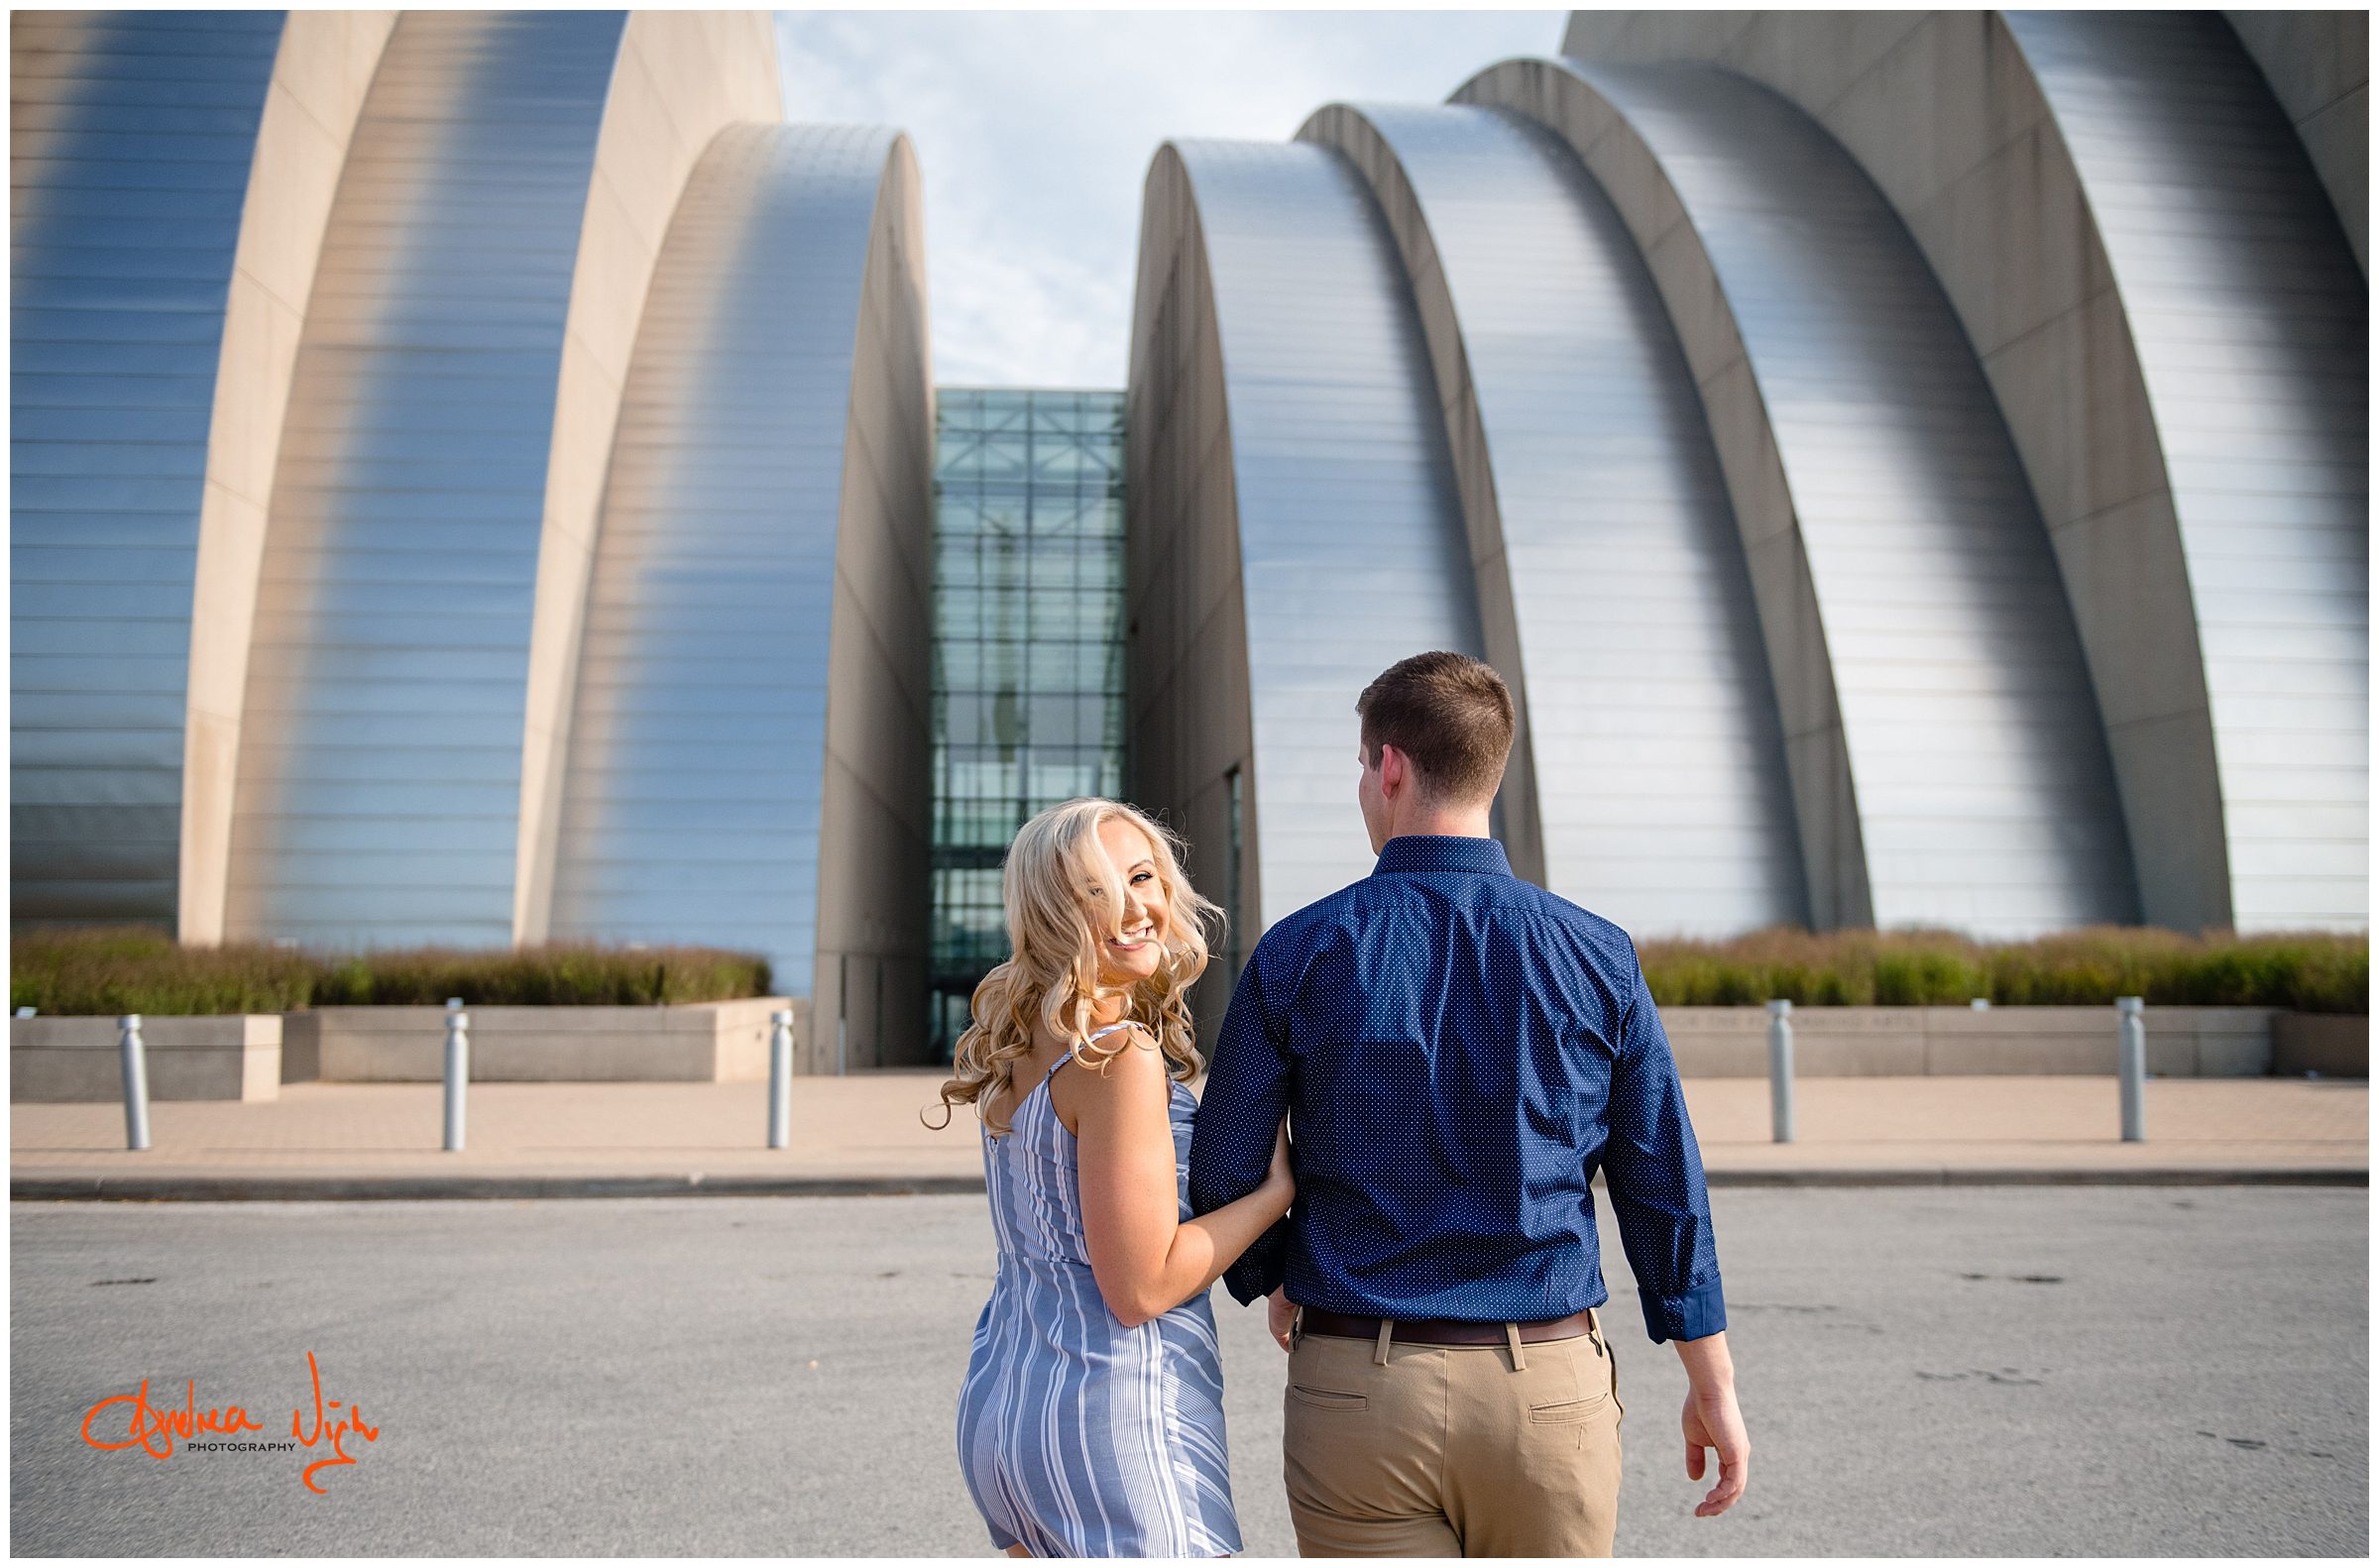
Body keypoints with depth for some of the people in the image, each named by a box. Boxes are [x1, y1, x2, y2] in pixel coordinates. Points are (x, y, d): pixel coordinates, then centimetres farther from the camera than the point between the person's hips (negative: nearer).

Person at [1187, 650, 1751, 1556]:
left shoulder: (1298, 955, -7)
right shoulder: (1596, 957, -3)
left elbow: (1225, 1179, -1)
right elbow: (1662, 1189, 1)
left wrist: (1278, 1283, 20)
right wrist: (1714, 1386, 11)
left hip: (1360, 1390, -1)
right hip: (1549, 1388, 2)